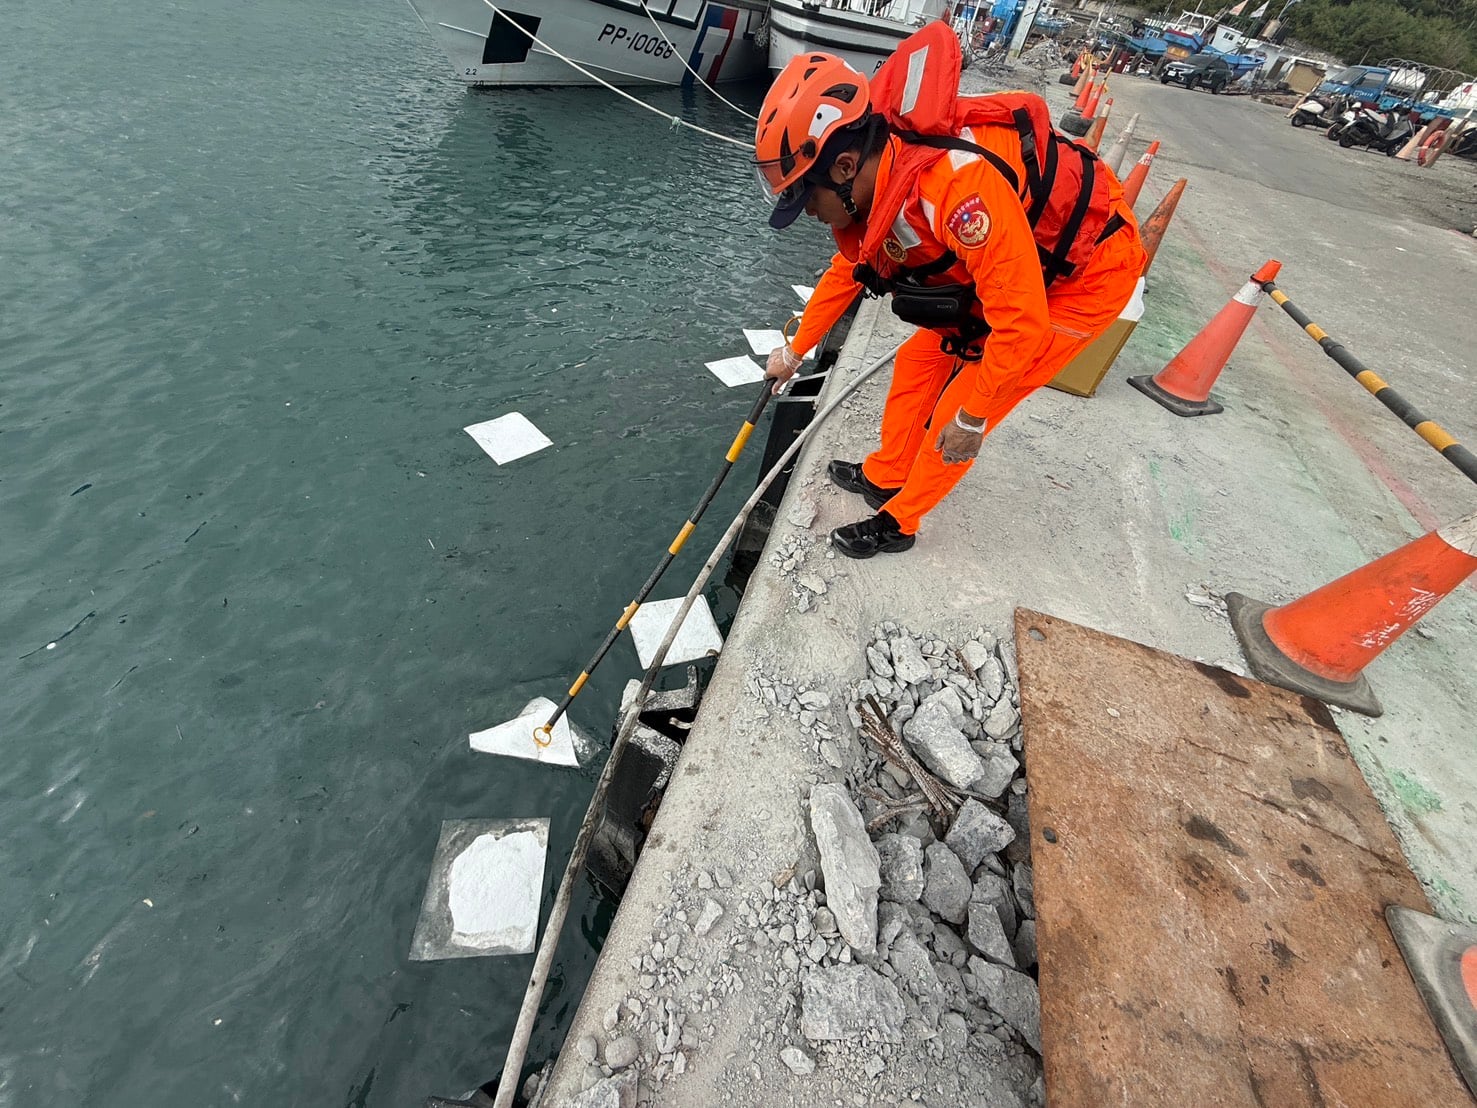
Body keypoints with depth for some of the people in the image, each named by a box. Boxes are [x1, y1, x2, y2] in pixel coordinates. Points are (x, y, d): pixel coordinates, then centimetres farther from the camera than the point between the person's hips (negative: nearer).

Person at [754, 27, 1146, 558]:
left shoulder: (956, 185, -37)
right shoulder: (873, 181, -9)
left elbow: (1022, 324, -34)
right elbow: (847, 271, 8)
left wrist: (971, 420, -22)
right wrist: (795, 351, 17)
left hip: (1089, 270, -8)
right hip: (1023, 259, 8)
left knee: (957, 406, -7)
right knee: (919, 361, 7)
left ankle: (897, 523, 12)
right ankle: (883, 475, 26)